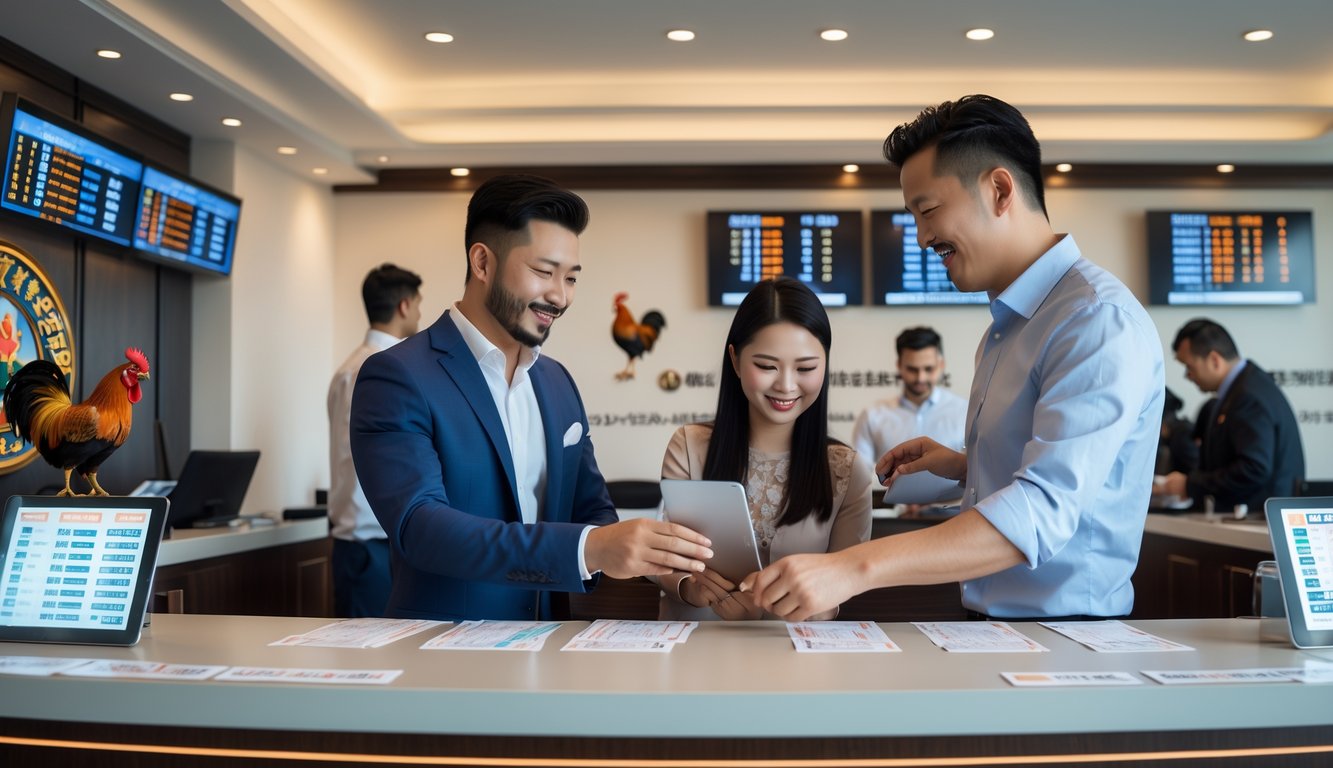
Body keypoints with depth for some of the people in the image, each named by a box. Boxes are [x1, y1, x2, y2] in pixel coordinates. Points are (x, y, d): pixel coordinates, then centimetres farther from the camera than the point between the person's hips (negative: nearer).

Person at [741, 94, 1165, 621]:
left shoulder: (1100, 320, -14)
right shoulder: (1007, 325, 15)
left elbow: (1044, 510, -26)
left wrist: (855, 567, -33)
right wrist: (964, 467, 7)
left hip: (1067, 635, -7)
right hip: (989, 624, 8)